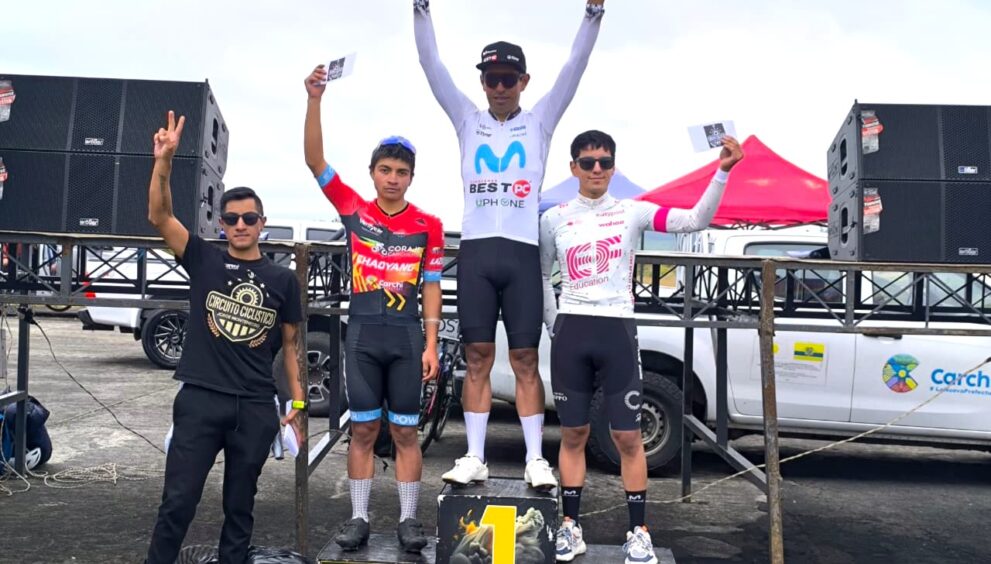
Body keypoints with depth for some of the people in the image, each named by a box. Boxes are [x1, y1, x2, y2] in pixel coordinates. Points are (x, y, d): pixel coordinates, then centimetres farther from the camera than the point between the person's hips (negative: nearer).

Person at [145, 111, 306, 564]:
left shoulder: (282, 279, 7)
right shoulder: (203, 260, 4)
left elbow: (290, 343, 10)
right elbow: (159, 216, -9)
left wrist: (298, 401, 3)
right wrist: (164, 161, -23)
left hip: (256, 407, 1)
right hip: (200, 399, -1)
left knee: (239, 505, 12)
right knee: (178, 501, 0)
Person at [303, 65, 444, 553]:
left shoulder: (428, 226, 2)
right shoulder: (354, 211, 3)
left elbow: (431, 287, 4)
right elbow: (315, 161, -4)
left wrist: (431, 344, -2)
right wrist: (314, 100, -15)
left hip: (407, 336, 0)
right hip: (362, 334, 1)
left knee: (405, 432, 7)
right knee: (363, 430, 8)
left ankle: (409, 519, 16)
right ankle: (359, 518, 18)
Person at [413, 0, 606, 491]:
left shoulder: (540, 121, 12)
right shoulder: (468, 120, 15)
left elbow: (575, 66, 4)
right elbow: (431, 64, 9)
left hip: (521, 252, -1)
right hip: (475, 251, 1)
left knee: (525, 359, 1)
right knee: (478, 358, 3)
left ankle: (535, 458, 6)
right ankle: (475, 458, 9)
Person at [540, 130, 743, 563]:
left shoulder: (632, 212, 1)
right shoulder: (554, 219, 6)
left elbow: (696, 221, -11)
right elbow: (542, 276, 16)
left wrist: (723, 171, -23)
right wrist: (554, 325, 7)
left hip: (617, 331, -1)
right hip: (571, 332, 1)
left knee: (628, 436, 3)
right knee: (573, 434, 9)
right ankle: (570, 526, 21)